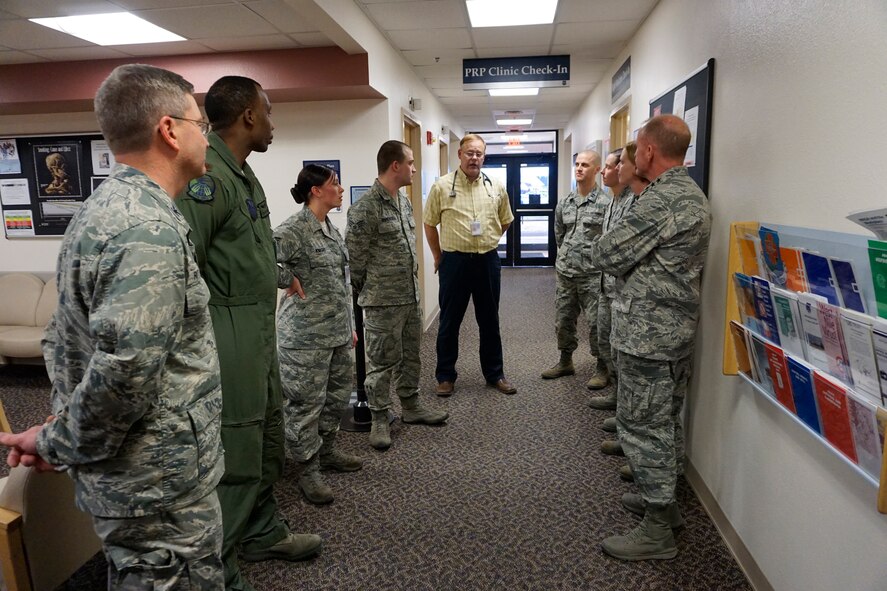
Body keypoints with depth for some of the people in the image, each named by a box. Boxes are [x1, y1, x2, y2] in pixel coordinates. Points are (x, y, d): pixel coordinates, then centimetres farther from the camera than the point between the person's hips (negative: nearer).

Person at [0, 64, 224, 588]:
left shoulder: (100, 208, 9)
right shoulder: (150, 229, -24)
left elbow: (65, 336, 14)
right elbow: (123, 373, -31)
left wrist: (62, 426, 10)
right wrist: (59, 445, -13)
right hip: (162, 487, -9)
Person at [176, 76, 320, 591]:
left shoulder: (244, 175, 16)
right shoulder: (206, 175, -17)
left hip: (260, 336, 10)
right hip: (229, 340, -10)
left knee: (267, 442, 21)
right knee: (234, 461, 0)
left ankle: (264, 533, 40)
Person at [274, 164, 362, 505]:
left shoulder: (331, 229, 12)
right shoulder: (293, 230, -15)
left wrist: (350, 326, 19)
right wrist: (290, 280, -15)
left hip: (338, 333, 9)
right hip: (306, 336, -9)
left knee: (338, 395, 18)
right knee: (306, 403, 3)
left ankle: (327, 451, 37)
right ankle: (308, 470, 18)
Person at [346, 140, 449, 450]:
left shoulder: (404, 201, 11)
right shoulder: (365, 208, -16)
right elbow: (355, 258, -13)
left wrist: (412, 283, 17)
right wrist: (367, 294, -4)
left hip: (411, 297, 8)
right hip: (383, 303, -8)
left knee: (410, 355, 18)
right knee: (382, 361, 4)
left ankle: (411, 406, 34)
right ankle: (379, 419, 18)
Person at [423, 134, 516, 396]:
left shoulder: (496, 187, 5)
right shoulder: (442, 186, -3)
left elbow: (505, 221, 17)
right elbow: (429, 224, 4)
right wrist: (439, 256, 7)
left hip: (488, 261, 3)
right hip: (454, 261, -2)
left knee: (489, 320, 13)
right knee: (449, 321, 6)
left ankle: (495, 374, 26)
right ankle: (445, 376, 20)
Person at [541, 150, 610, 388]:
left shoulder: (605, 203, -8)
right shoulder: (564, 203, 9)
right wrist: (569, 256, 14)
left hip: (593, 275, -5)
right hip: (565, 273, 6)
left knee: (596, 323, 1)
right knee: (563, 321, 14)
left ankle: (602, 368, 17)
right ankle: (565, 362, 31)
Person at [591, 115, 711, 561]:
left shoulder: (660, 200, -21)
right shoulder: (693, 194, 13)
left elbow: (605, 255, -17)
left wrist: (605, 244, 2)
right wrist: (631, 264, 3)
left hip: (647, 331, -10)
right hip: (678, 327, 10)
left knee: (642, 425, 0)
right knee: (665, 420, 20)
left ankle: (657, 531, 12)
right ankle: (662, 500, 36)